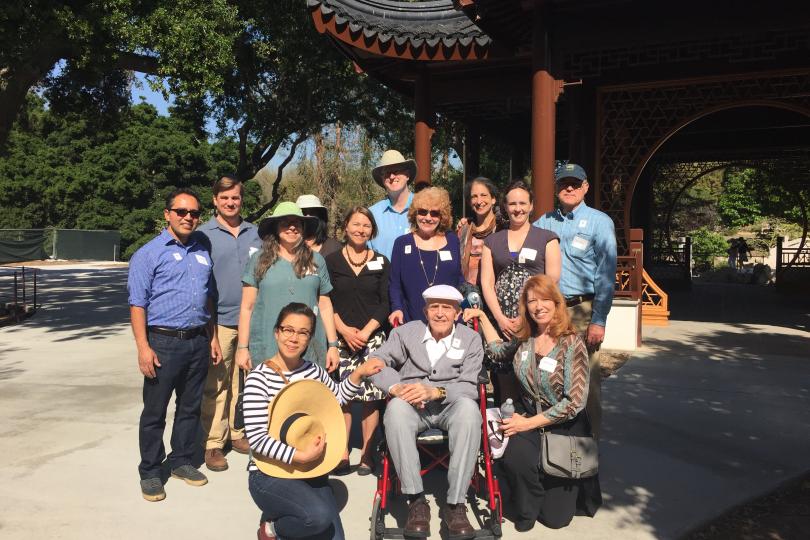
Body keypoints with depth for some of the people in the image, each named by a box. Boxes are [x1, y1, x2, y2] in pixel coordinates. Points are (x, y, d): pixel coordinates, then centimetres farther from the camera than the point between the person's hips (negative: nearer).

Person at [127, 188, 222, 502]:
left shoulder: (202, 254, 13)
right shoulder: (149, 253, -5)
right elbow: (138, 303, -10)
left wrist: (212, 338, 16)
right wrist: (143, 347, -17)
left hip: (198, 341, 6)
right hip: (164, 342, -5)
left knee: (190, 407, 14)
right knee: (154, 411, 5)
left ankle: (181, 461, 29)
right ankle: (150, 472, 18)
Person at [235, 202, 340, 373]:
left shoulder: (316, 260, 9)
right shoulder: (259, 260, 4)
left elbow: (325, 306, 11)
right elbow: (247, 307, 4)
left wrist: (333, 345, 8)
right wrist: (242, 347, 0)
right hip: (267, 352, -1)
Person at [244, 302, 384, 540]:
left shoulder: (313, 370, 2)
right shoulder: (259, 379, -16)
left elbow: (337, 396, 24)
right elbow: (256, 439, -20)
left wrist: (359, 373, 9)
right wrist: (298, 455, -27)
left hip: (311, 470, 6)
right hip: (269, 475, -6)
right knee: (319, 516, -31)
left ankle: (284, 515, 23)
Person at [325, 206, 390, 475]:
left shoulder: (381, 262, 8)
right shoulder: (331, 261, 7)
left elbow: (386, 303, 3)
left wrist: (365, 332, -7)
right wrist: (344, 330, -8)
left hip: (373, 338, 0)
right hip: (341, 337, 0)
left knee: (371, 396, -1)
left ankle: (366, 454, 8)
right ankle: (342, 454, 9)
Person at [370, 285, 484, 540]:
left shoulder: (471, 339, 5)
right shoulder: (405, 332, 9)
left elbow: (469, 386, -3)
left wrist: (435, 391, -22)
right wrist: (396, 387, -19)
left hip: (450, 406, 0)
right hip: (411, 405, 1)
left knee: (468, 408, -35)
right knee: (396, 407, -35)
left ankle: (455, 504, -29)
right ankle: (416, 500, -28)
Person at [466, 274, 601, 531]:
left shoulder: (571, 344, -16)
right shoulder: (524, 339, -1)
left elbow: (574, 402, -18)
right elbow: (498, 351, 23)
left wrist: (528, 423, -18)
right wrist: (482, 317, 15)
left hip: (563, 425, -3)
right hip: (527, 417, 3)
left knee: (556, 517, -4)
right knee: (514, 457, -32)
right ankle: (525, 508, 2)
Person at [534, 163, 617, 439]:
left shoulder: (599, 222, 1)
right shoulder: (544, 222, 13)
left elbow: (606, 275, -4)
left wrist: (599, 320, -10)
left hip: (582, 310, -3)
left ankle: (590, 434, 13)